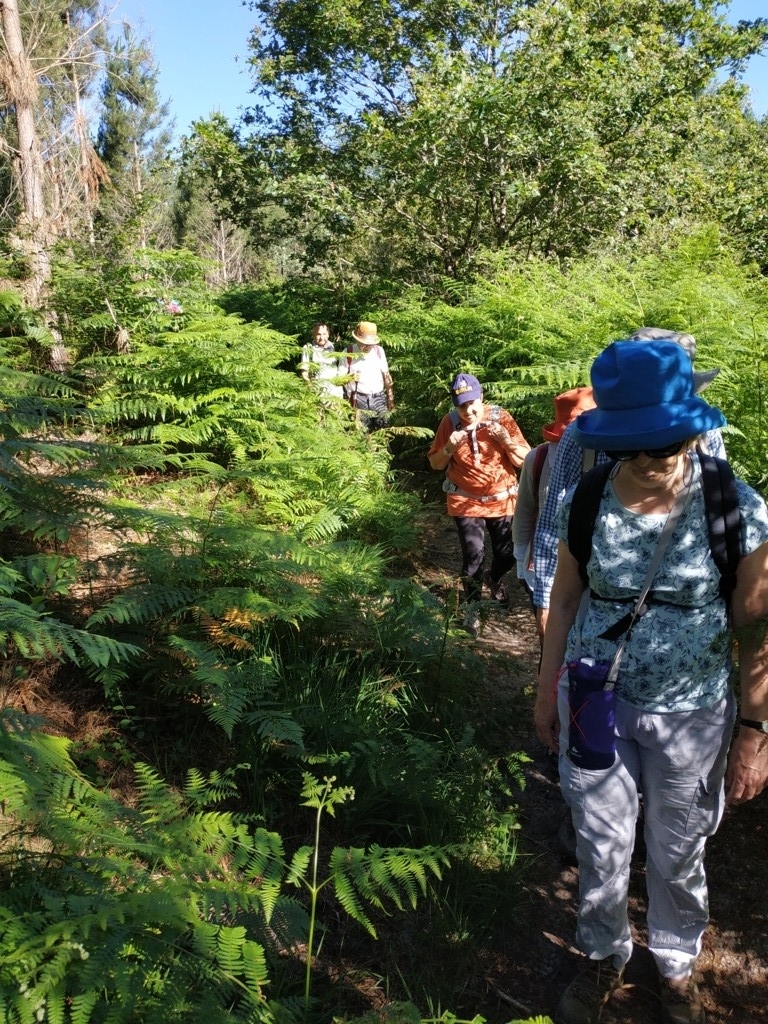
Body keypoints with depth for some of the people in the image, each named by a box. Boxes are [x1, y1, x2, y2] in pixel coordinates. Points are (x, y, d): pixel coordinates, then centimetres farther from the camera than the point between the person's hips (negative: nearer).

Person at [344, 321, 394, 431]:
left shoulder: (379, 351, 6)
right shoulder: (349, 353, -3)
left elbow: (386, 376, 11)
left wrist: (390, 398, 9)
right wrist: (350, 377, -22)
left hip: (379, 397, 2)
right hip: (359, 399, -2)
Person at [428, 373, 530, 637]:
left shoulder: (501, 418, -10)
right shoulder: (449, 422, -8)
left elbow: (525, 460, -9)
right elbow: (435, 464, -1)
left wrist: (507, 440, -27)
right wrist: (450, 448, -21)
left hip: (502, 500, 1)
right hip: (466, 503, -1)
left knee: (508, 553, 10)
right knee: (473, 556, -9)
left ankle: (494, 579, 46)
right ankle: (471, 607, 14)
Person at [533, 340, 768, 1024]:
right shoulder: (586, 503, -13)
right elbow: (565, 599, 1)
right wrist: (548, 688, 7)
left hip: (690, 715, -1)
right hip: (596, 705, 1)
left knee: (678, 858, 19)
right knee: (600, 851, 17)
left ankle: (677, 963, 49)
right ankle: (604, 956, 46)